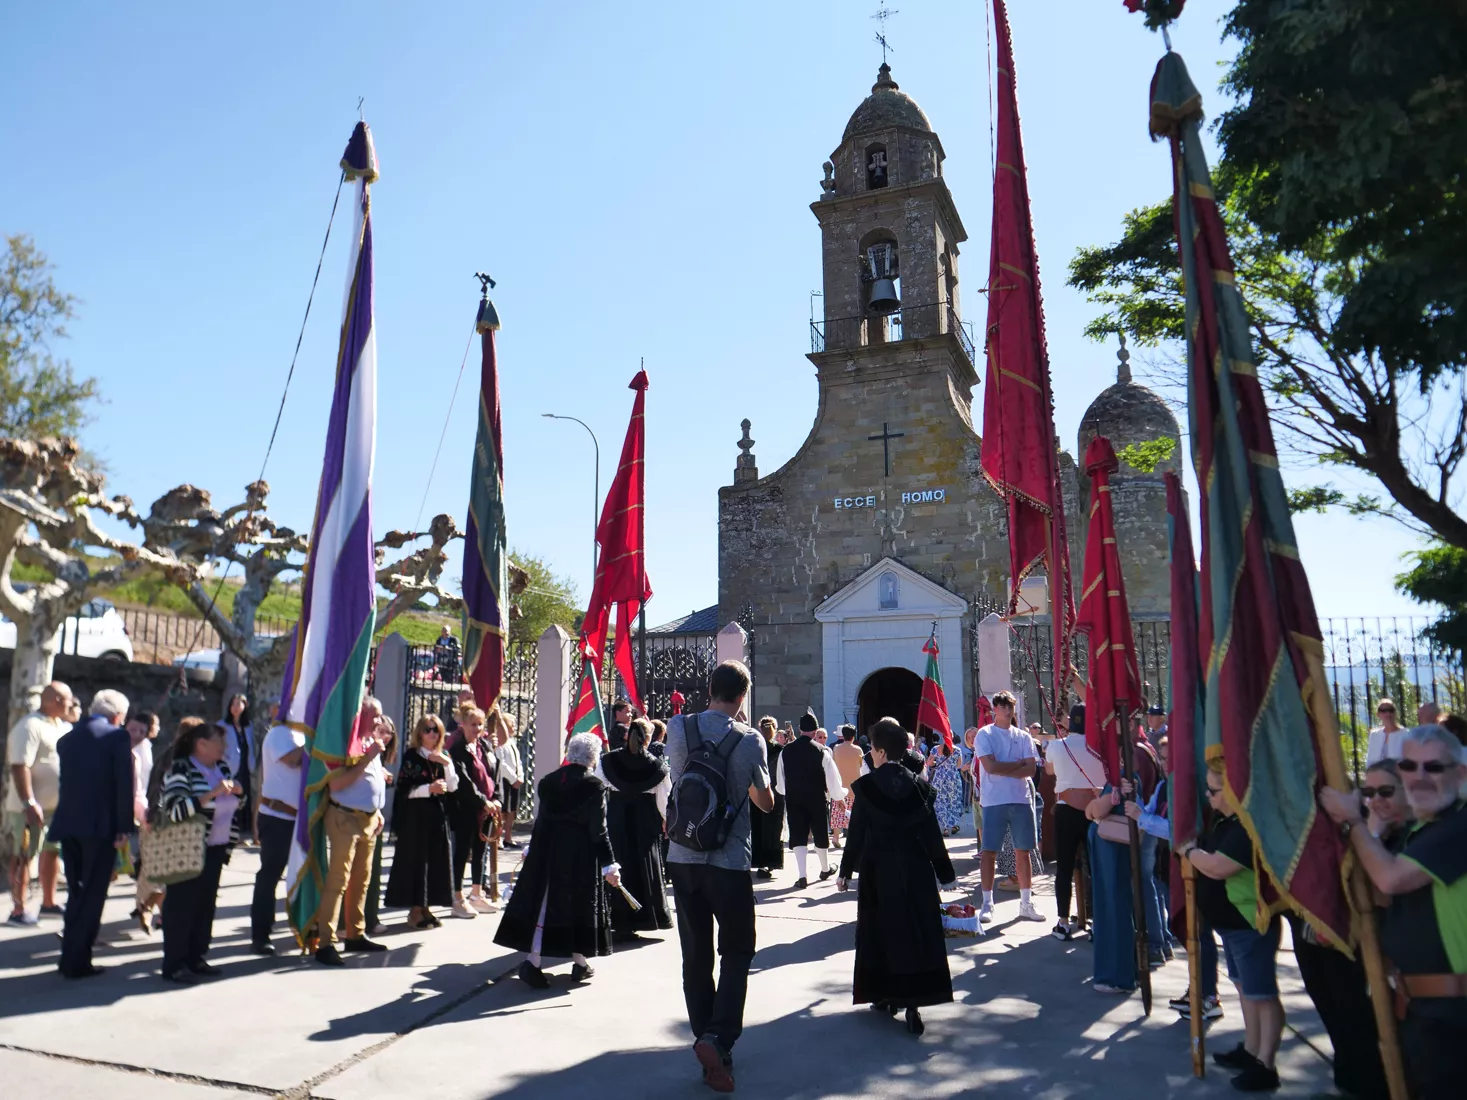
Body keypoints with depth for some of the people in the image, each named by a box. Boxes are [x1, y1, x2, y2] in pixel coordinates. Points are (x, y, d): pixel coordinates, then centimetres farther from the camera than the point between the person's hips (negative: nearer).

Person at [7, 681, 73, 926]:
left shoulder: (61, 726, 11)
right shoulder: (30, 727, -17)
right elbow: (19, 766, -23)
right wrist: (29, 803, -28)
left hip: (56, 804, 9)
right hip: (32, 807, -9)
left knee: (53, 851, 16)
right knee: (25, 857, -2)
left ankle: (48, 903, 27)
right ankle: (18, 911, 5)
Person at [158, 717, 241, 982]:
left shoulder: (222, 767, 7)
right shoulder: (181, 768, -15)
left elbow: (232, 805, 21)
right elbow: (175, 810, -29)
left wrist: (236, 792, 0)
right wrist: (212, 794, -34)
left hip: (214, 850, 7)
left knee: (206, 905, 11)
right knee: (181, 907, 0)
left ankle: (196, 958, 22)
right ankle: (173, 965, 9)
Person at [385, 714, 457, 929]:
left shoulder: (442, 757, 13)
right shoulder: (411, 756, -4)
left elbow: (452, 787, 4)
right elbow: (405, 790, -10)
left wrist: (447, 764, -9)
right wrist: (430, 788, -21)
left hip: (438, 815, 5)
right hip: (416, 816, -5)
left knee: (435, 859, 5)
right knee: (416, 859, -4)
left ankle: (425, 906, 15)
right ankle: (414, 909, 4)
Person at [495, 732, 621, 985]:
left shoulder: (549, 781, 2)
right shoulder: (594, 786, -12)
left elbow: (540, 820, 8)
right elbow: (598, 831, -13)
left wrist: (532, 850, 22)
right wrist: (609, 865, -8)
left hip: (547, 852, 4)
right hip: (580, 856, -4)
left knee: (543, 904, 9)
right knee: (581, 905, 10)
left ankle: (532, 962, 4)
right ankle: (580, 964, 19)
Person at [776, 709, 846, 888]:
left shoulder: (786, 751, -2)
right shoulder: (822, 752, -11)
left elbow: (779, 785, 5)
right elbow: (833, 781, -9)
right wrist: (842, 793, 9)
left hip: (793, 801, 1)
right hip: (818, 800, -1)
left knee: (798, 837, 6)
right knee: (821, 835, 18)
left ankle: (802, 876, -6)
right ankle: (825, 869, 36)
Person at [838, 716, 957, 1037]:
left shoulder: (866, 786, -8)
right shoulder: (918, 785, -1)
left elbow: (856, 833, -5)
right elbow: (932, 833, 1)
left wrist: (846, 871, 5)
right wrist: (946, 874, 9)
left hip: (878, 871, -1)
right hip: (916, 871, 2)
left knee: (881, 931, 13)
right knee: (917, 932, 4)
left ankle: (886, 996, 22)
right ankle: (913, 1004, -2)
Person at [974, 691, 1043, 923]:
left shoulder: (1023, 737, 10)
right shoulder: (984, 735, -1)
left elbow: (1031, 769, -1)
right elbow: (990, 767, -13)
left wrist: (1003, 770, -12)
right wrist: (1018, 763, -5)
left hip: (1021, 800, 4)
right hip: (994, 801, -4)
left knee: (1023, 851, 8)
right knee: (989, 852, -2)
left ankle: (1026, 903, 17)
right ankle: (987, 903, 5)